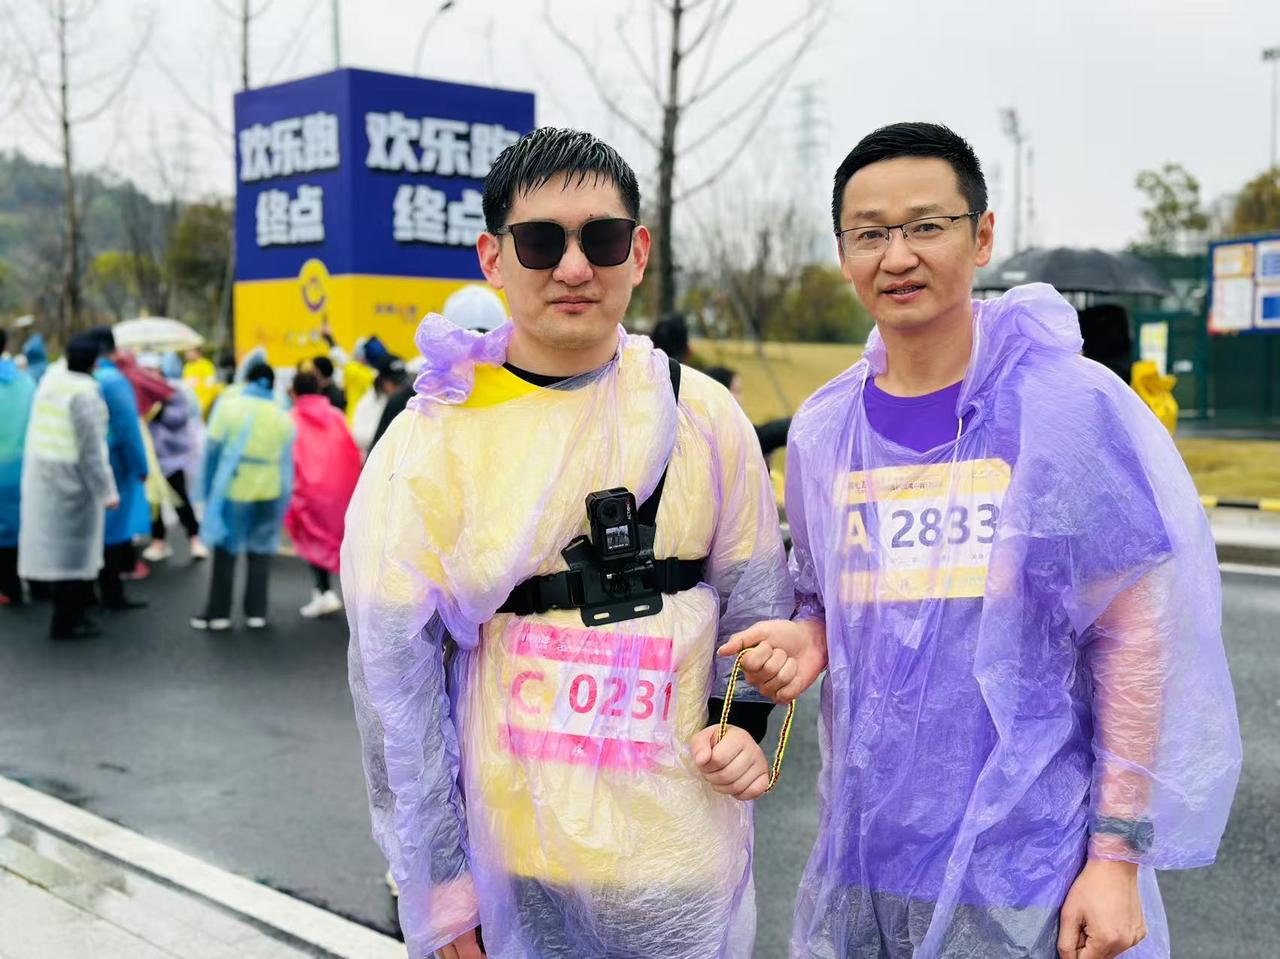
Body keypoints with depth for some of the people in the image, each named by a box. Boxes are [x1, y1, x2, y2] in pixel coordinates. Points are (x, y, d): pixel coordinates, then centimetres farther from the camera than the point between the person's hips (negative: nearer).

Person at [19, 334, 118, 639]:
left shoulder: (51, 376, 1)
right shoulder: (85, 393, -20)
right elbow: (92, 447, -20)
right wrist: (106, 490, -17)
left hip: (39, 471, 8)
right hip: (72, 476, -8)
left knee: (55, 541, 17)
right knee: (75, 546, 1)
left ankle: (69, 611, 30)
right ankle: (66, 622, 5)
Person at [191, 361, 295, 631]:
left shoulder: (228, 405, -5)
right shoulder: (283, 417, 2)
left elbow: (212, 450, -6)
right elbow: (287, 462, 3)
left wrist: (208, 488, 4)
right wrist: (282, 506, 10)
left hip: (232, 489, -2)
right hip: (269, 491, 2)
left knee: (225, 552, 7)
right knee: (260, 553, 11)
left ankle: (218, 612, 12)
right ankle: (256, 612, 11)